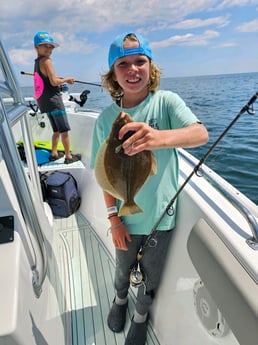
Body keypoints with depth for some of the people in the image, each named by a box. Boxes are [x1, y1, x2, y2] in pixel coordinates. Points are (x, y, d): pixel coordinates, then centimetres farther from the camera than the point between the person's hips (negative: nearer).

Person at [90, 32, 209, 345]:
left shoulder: (166, 101, -13)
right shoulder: (106, 118, -9)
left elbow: (201, 134, -29)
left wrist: (160, 138, -49)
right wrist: (113, 217, -8)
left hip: (161, 215, -1)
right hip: (126, 218, 1)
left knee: (151, 276, 23)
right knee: (123, 268, 28)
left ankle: (141, 315, 56)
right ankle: (120, 299, 64)